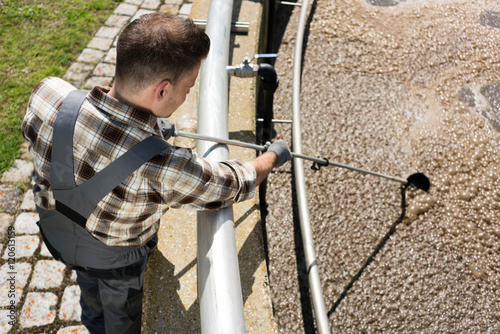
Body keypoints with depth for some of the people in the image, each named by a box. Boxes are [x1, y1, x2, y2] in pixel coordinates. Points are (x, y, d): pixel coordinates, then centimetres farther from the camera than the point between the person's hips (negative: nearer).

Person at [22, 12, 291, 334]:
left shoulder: (48, 94, -33)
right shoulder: (163, 169, -46)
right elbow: (235, 184, -25)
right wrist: (273, 156, -4)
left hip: (53, 233, 6)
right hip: (113, 259, -5)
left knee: (90, 289, 40)